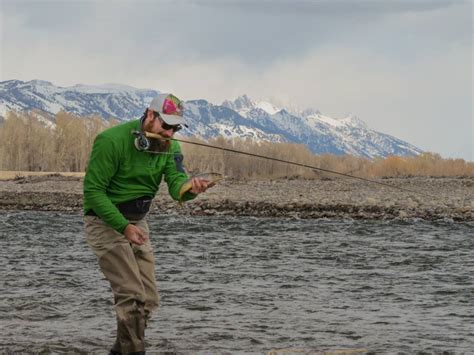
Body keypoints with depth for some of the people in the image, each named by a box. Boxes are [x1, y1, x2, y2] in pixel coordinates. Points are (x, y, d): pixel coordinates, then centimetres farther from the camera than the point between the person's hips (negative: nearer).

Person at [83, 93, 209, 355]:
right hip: (105, 222, -7)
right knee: (132, 296, -16)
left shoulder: (169, 147, -1)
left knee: (148, 299, 10)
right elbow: (93, 190, -20)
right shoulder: (112, 140, -21)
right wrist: (123, 226, -26)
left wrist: (191, 188, -41)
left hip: (137, 224, 7)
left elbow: (176, 186, -16)